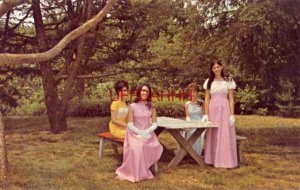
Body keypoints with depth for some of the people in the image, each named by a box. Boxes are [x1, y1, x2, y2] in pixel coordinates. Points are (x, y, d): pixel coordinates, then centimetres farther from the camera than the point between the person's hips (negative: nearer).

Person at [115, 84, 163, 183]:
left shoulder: (151, 106, 6)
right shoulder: (132, 106, -2)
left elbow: (154, 124, 4)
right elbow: (130, 125, -5)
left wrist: (147, 131, -15)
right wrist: (140, 133, -19)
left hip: (148, 133, 3)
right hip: (135, 133, -2)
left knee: (156, 147, -27)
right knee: (137, 148, -34)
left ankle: (143, 169, -8)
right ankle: (136, 173, -17)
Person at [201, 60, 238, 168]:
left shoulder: (228, 81, 2)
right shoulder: (209, 82, 8)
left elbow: (231, 99, -1)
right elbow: (207, 99, 5)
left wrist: (232, 115, -8)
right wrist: (206, 114, -3)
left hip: (224, 110, -2)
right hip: (212, 110, 2)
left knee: (225, 135, -2)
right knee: (213, 136, 5)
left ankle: (225, 161, 5)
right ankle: (213, 160, 13)